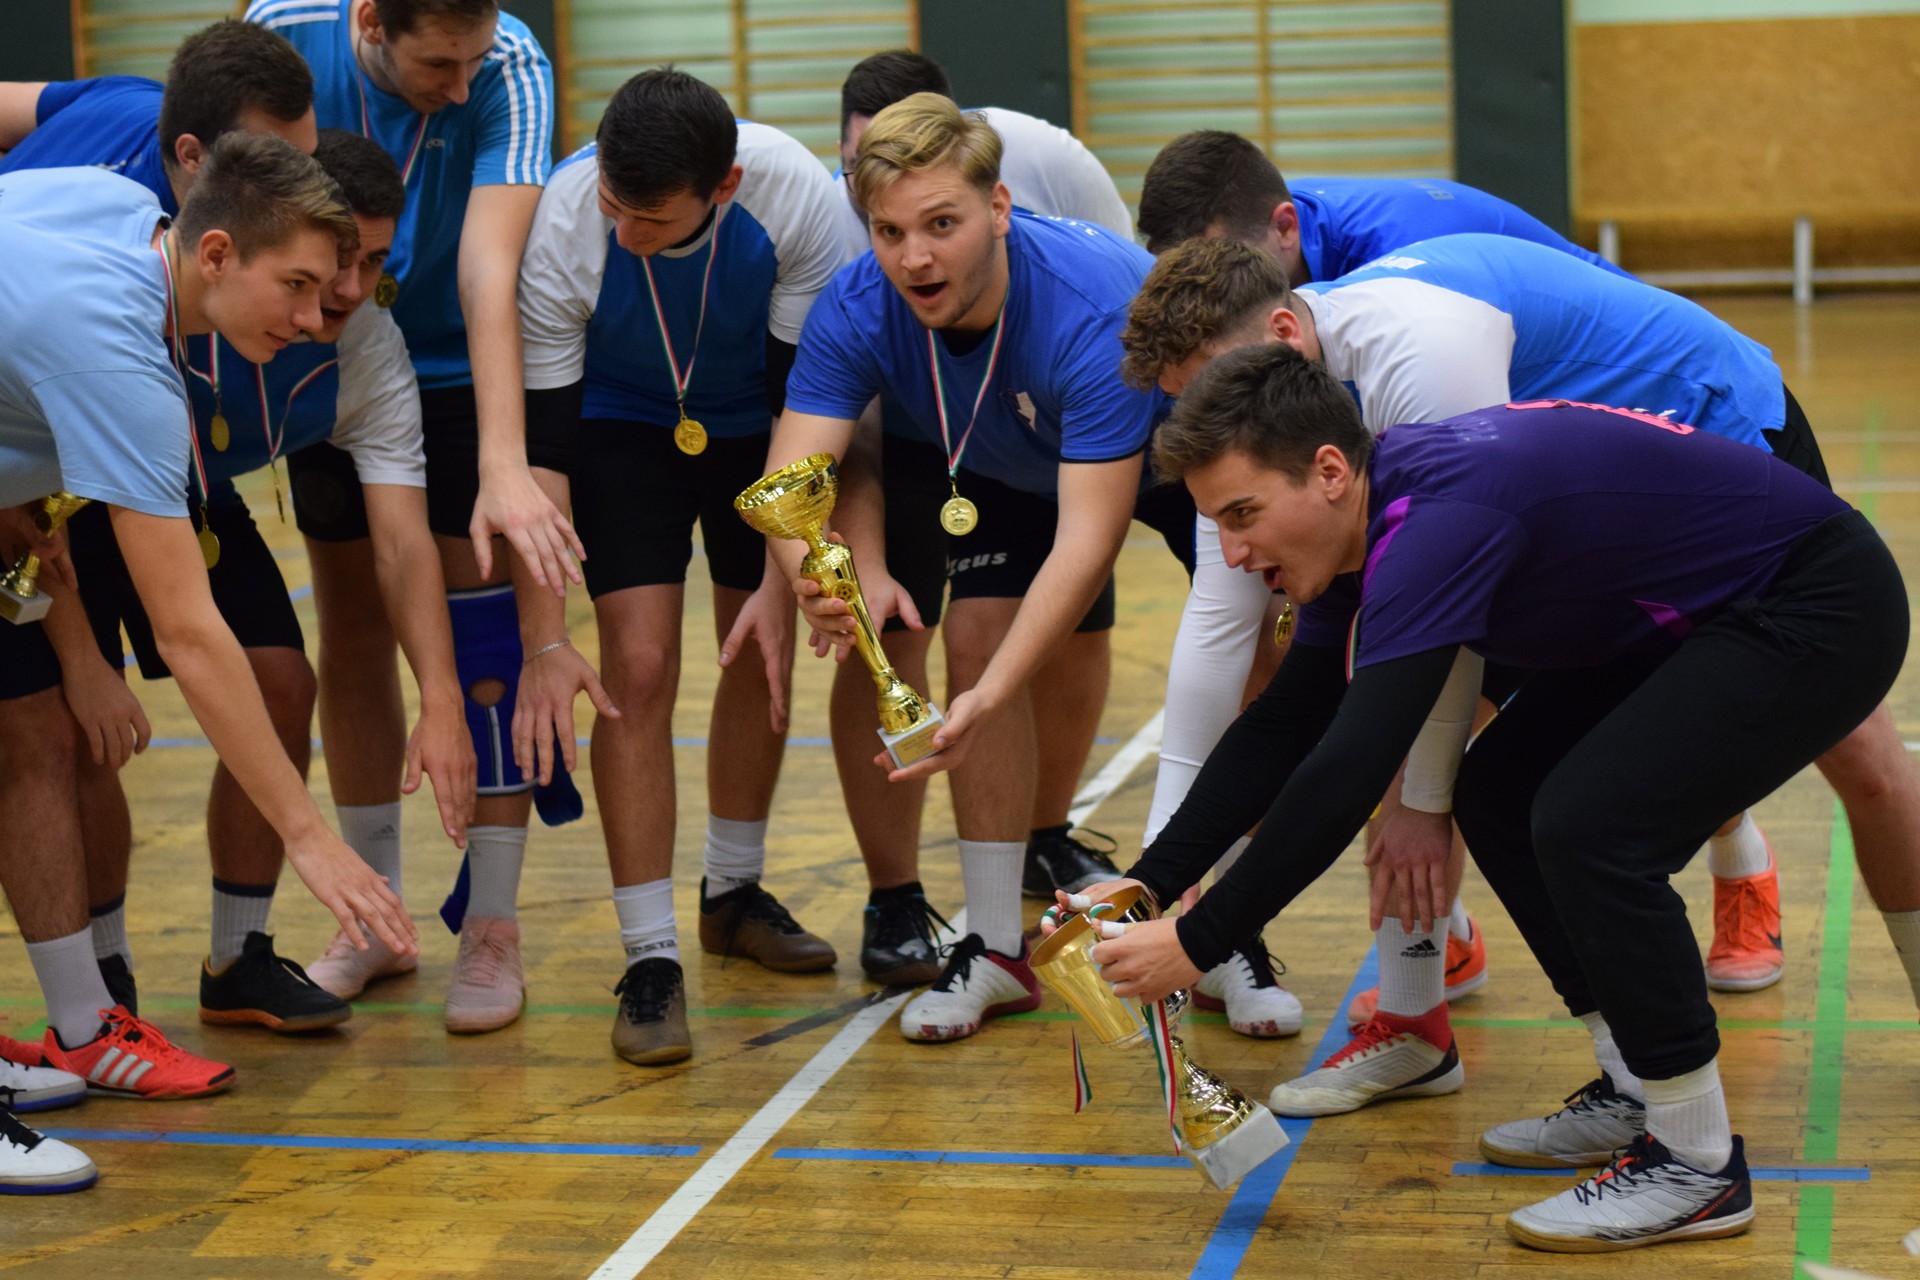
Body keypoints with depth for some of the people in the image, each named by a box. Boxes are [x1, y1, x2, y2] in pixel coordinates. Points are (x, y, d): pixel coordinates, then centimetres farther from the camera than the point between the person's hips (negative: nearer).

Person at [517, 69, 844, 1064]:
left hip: (758, 420, 2)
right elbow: (541, 445, -27)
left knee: (763, 655, 7)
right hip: (622, 424, -2)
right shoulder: (560, 228, -35)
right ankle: (650, 959, -10)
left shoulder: (797, 197, -33)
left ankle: (733, 892, 30)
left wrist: (781, 580, -23)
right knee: (639, 664, -15)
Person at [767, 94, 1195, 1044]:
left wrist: (987, 701, -57)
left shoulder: (1096, 313, -43)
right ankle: (997, 948, -1)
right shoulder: (856, 312, -29)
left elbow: (1087, 539, -46)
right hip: (1016, 473, 4)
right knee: (975, 633, -14)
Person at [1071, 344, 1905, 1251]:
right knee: (1499, 794, 8)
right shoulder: (1366, 526, 0)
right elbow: (1282, 731, 8)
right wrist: (1149, 884, 0)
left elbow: (1349, 769, -36)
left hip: (1814, 609, -10)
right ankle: (1640, 1096, 18)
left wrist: (1196, 944, -29)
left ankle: (1696, 1165, -8)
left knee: (1586, 823, -22)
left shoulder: (1440, 521, -31)